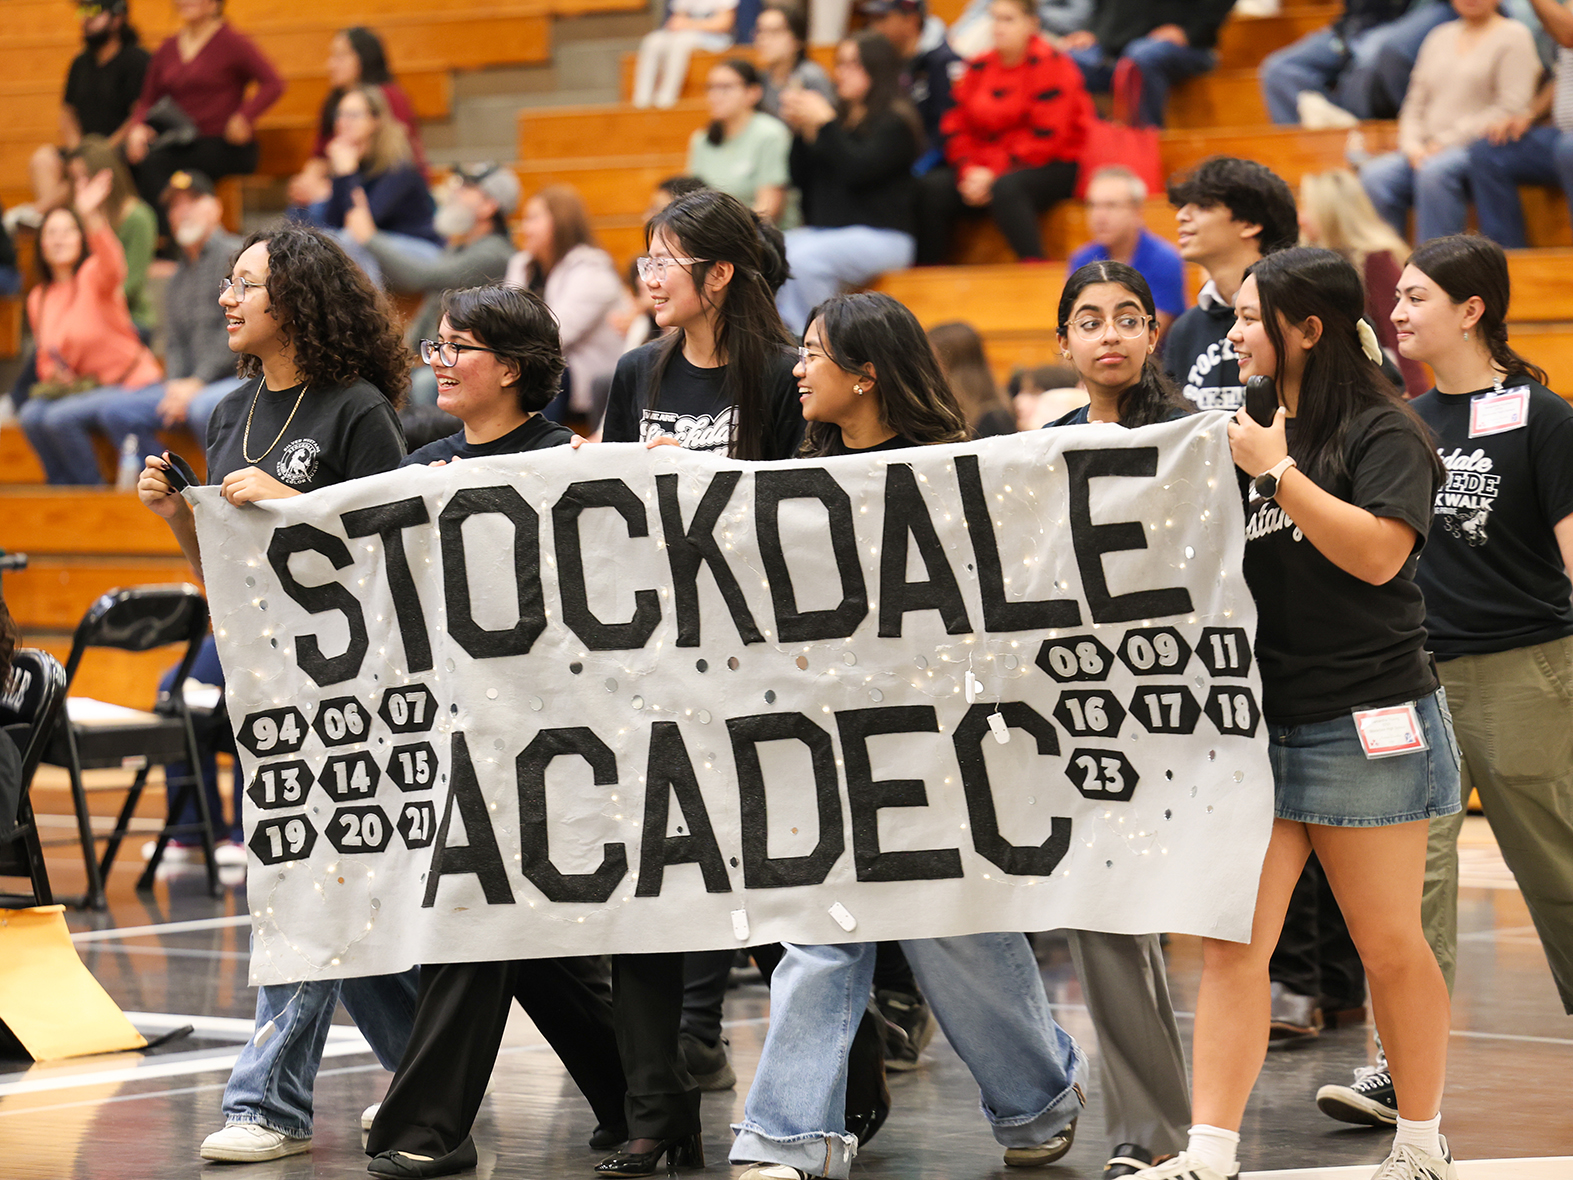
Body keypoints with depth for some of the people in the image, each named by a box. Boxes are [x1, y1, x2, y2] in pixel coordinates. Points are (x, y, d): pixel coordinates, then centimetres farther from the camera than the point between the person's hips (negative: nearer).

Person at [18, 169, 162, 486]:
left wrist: (91, 218, -52)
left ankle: (93, 489, -9)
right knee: (31, 415, -21)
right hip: (77, 386, 6)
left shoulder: (92, 275, -8)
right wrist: (53, 375, -4)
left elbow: (112, 268, -35)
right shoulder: (39, 299, 11)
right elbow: (46, 358, 21)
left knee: (59, 417, -28)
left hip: (129, 383, -6)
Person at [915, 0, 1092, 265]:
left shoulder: (1050, 65, -9)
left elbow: (1045, 137, -15)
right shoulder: (980, 67, 11)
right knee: (932, 186, -16)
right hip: (984, 170, 6)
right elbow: (957, 126, 11)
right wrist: (969, 171, -9)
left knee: (1004, 188, -38)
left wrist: (992, 174, -18)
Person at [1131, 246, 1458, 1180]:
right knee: (1232, 943, -3)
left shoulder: (1381, 433, -5)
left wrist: (1276, 471, -16)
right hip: (1256, 717, 5)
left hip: (1367, 723, -5)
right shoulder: (1251, 430, 14)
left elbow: (1377, 552, -19)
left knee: (1389, 945, 3)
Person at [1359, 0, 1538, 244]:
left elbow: (1512, 110, -8)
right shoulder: (1440, 37, 22)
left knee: (1435, 171, -37)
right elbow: (1415, 105, 21)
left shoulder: (1513, 36, 3)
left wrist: (1446, 142, -12)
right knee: (1374, 176, -23)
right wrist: (1413, 146, -1)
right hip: (1428, 152, 6)